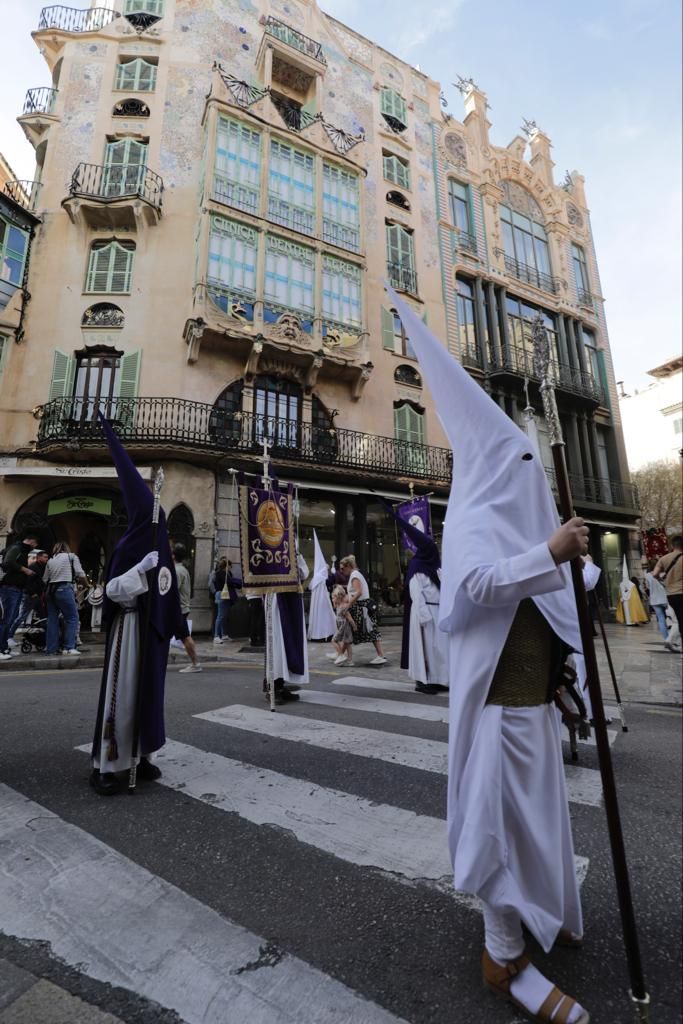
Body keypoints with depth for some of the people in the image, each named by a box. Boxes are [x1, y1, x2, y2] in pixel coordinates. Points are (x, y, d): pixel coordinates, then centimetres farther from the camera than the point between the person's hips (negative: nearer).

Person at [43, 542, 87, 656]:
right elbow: (80, 574, -2)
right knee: (72, 618, -2)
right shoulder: (72, 556, 6)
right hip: (65, 589, -5)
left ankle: (51, 648, 14)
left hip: (51, 590, 6)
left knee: (52, 619, 12)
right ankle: (70, 647, -11)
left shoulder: (50, 560, 18)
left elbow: (45, 579, 15)